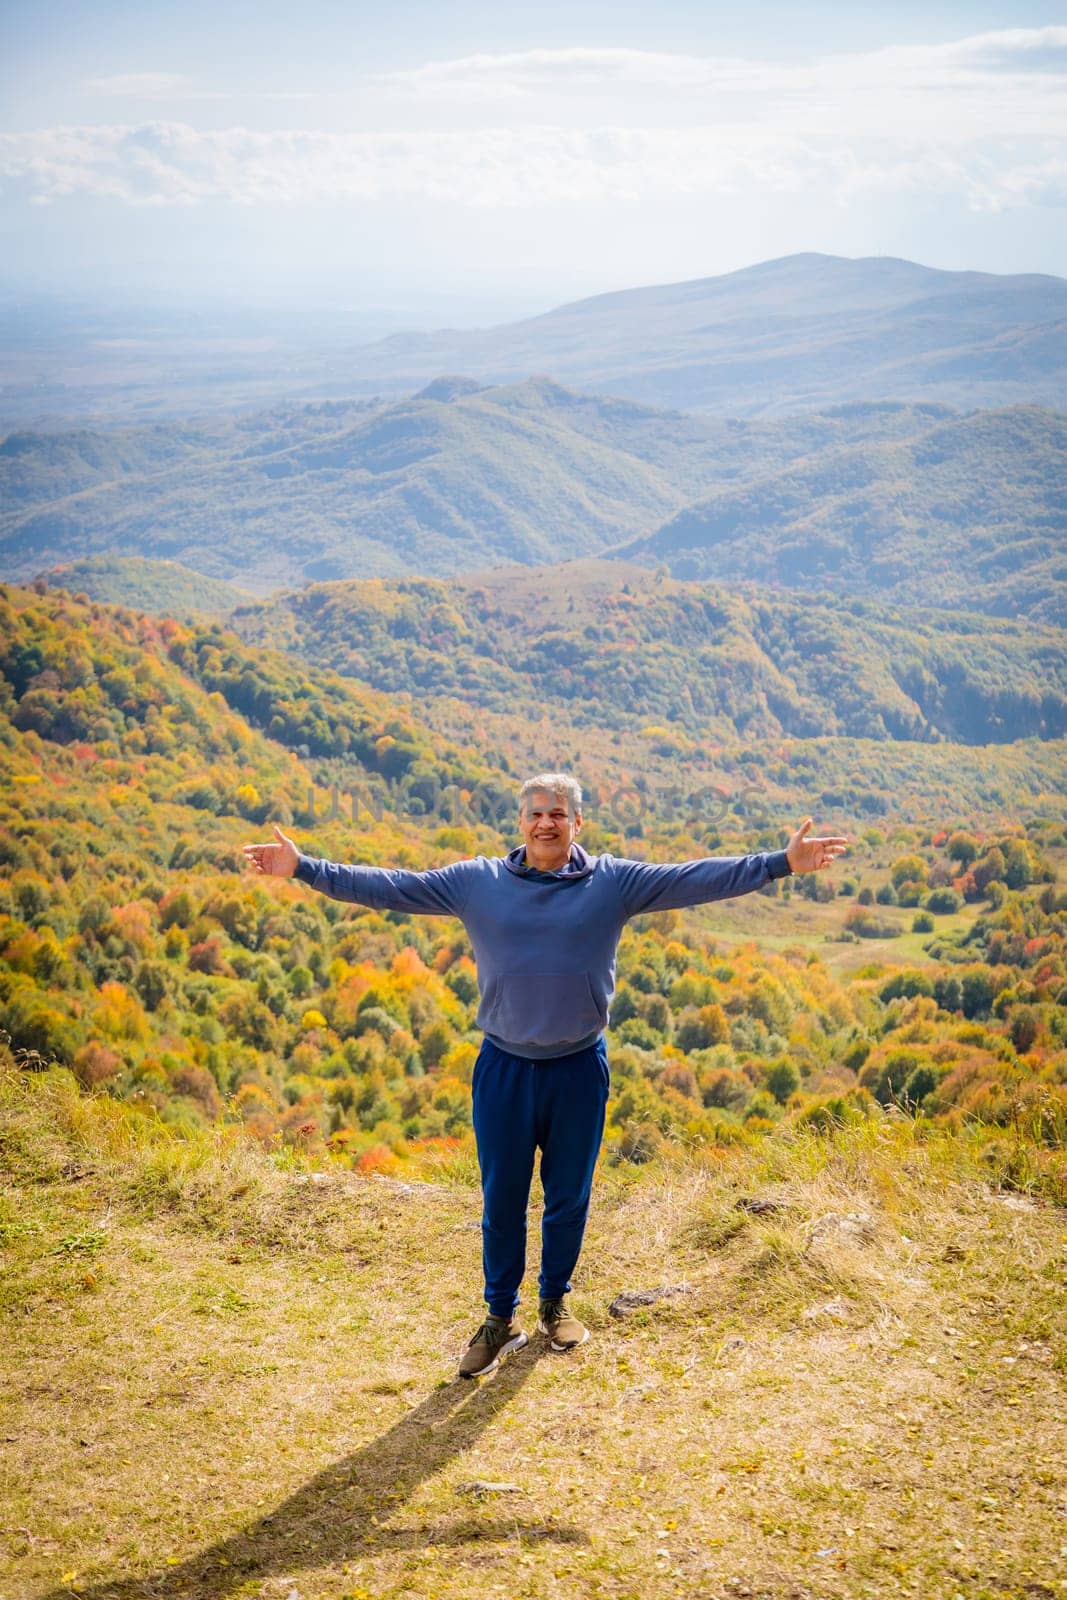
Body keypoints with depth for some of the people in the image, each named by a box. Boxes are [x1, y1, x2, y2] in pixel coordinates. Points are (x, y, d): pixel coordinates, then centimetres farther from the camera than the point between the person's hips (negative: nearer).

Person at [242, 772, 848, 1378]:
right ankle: (501, 1319, 22)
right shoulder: (475, 881, 0)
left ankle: (556, 1302, 34)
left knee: (570, 1197, 13)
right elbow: (390, 886, -1)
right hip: (503, 1068, 0)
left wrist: (781, 863, -14)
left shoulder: (614, 882, -2)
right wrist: (304, 868, -6)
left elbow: (697, 878, -7)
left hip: (580, 1068, 0)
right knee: (501, 1198, 7)